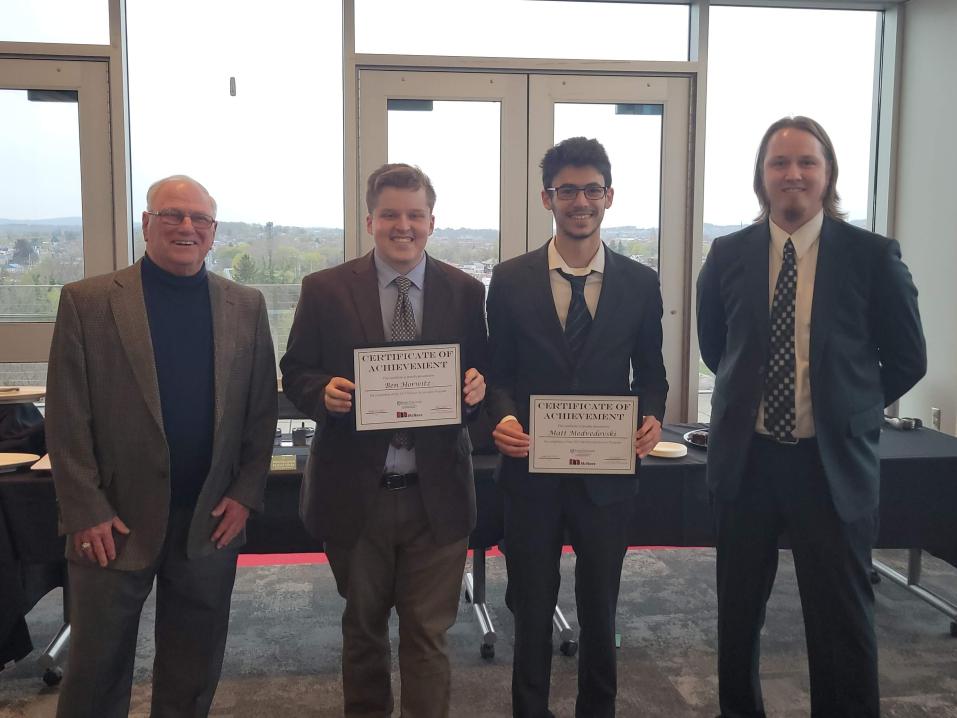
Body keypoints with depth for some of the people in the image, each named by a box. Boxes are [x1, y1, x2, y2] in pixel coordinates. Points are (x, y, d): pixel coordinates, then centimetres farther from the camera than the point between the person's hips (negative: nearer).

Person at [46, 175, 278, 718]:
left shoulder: (246, 307, 3)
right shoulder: (87, 302, -4)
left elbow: (262, 409, 5)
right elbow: (67, 419, -6)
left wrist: (246, 495, -2)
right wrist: (86, 513, -9)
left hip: (212, 522, 2)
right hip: (114, 523, -1)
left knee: (194, 674, 15)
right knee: (97, 671, 14)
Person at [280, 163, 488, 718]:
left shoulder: (466, 292, 1)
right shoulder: (325, 290, -1)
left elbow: (484, 376, 6)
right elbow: (295, 373, 2)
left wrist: (478, 388, -17)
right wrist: (323, 391, -19)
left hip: (437, 494, 0)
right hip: (354, 491, 1)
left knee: (428, 634, 8)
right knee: (363, 627, 21)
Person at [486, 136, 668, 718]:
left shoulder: (641, 283, 0)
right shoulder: (510, 280, -2)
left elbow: (651, 372, 7)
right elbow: (498, 373, 2)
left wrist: (652, 418, -12)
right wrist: (503, 418, -18)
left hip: (608, 473, 1)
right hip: (532, 470, 0)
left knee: (600, 609, 17)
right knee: (532, 610, 15)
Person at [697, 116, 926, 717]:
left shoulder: (872, 255, -6)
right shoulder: (729, 255, 0)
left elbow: (908, 359, 3)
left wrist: (847, 410, 5)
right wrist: (750, 394, 10)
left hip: (833, 461, -2)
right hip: (746, 456, 3)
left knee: (843, 620, 6)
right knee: (739, 611, 16)